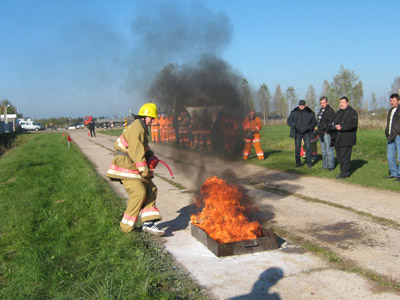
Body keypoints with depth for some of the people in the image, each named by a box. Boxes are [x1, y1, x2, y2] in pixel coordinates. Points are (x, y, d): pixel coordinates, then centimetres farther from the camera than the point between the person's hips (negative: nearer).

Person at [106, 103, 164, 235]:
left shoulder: (142, 129, 18)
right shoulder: (136, 129, -16)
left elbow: (144, 148, 28)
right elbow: (137, 153, -20)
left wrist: (151, 157, 9)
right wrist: (145, 172, -16)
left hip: (134, 167, 11)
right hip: (126, 166, -11)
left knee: (151, 189, 4)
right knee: (139, 192, -16)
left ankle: (149, 223, 4)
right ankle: (126, 227, -4)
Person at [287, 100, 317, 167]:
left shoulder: (310, 112, 0)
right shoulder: (294, 112, 0)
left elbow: (314, 122, 7)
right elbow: (289, 121, 2)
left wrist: (309, 127, -11)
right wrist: (295, 126, -15)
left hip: (306, 133, 0)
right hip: (297, 133, 0)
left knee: (308, 147, -5)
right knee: (297, 148, 0)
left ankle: (309, 163, 2)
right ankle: (298, 162, 11)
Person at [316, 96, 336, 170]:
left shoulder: (330, 111, -8)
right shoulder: (321, 111, 19)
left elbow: (331, 122, -15)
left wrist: (327, 131, -18)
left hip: (327, 133, -9)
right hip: (321, 133, 9)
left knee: (329, 150, -7)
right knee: (323, 150, 13)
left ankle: (331, 165, -3)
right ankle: (325, 165, 20)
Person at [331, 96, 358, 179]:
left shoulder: (352, 112, -6)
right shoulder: (338, 112, 21)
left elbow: (353, 124, -17)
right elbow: (334, 123, 27)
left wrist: (341, 127, -23)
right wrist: (334, 126, 4)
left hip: (346, 139, -9)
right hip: (337, 139, 9)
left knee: (345, 156, -7)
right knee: (339, 156, 12)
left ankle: (345, 173, -1)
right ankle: (343, 171, 22)